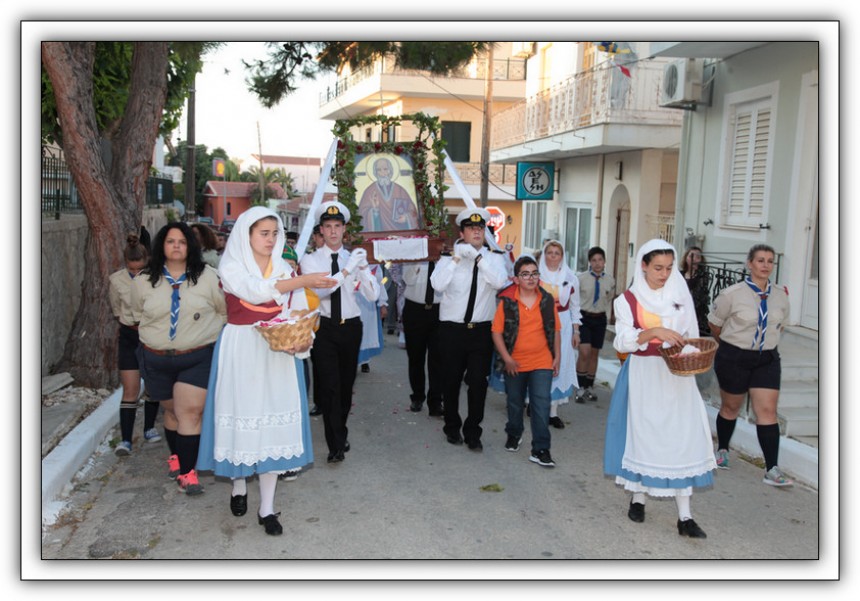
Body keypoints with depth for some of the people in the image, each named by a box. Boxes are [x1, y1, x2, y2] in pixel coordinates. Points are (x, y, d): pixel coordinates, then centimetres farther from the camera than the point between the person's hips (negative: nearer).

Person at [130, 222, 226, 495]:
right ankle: (176, 456, 37)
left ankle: (187, 471, -7)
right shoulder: (144, 281, 2)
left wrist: (209, 333, 4)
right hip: (157, 360, 3)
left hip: (199, 357, -3)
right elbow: (138, 314, 18)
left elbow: (226, 310, 3)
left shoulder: (207, 277, -5)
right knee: (172, 410, 16)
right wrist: (154, 334, 16)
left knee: (190, 411, -10)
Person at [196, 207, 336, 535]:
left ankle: (267, 508, 6)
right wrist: (303, 281, -32)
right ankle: (239, 486, 31)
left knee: (274, 421, -1)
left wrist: (302, 339, -20)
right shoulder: (231, 267, -3)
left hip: (277, 354, 2)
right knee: (242, 414, 4)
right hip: (240, 351, -2)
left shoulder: (286, 270, 8)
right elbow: (255, 290, -23)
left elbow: (298, 313, 2)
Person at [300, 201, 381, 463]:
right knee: (328, 385, -8)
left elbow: (373, 296, -4)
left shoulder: (355, 258, 6)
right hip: (324, 328, -3)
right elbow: (318, 290, -20)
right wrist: (347, 270, -28)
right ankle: (337, 444, 1)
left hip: (351, 326, 3)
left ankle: (339, 434, 32)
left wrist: (363, 267, -19)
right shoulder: (310, 260, -1)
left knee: (346, 383, 13)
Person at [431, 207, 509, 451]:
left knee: (478, 383, 1)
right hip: (452, 328, 0)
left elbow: (500, 282, -17)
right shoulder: (449, 258, 0)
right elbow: (438, 285, -17)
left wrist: (478, 256, -19)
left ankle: (472, 433, 17)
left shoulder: (493, 258, 3)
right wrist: (457, 258, -18)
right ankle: (452, 427, 31)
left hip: (482, 329, 1)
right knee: (451, 381, 11)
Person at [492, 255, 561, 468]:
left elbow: (555, 330, 6)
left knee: (541, 404, -6)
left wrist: (557, 357, 3)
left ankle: (540, 450, 1)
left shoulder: (547, 300, -1)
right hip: (514, 364, 0)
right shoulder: (507, 301, -8)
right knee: (515, 402, 18)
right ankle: (514, 434, 42)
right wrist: (506, 358, -11)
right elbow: (497, 332, -7)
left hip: (542, 363, 0)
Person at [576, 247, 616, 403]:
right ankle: (581, 388, 0)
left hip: (600, 319, 3)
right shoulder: (581, 278, -8)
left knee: (594, 354, 11)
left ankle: (590, 387, 25)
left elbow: (609, 300, 13)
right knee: (584, 353, -13)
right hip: (584, 317, -3)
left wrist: (607, 318, 9)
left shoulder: (610, 280, 1)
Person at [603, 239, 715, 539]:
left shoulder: (680, 295, 8)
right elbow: (622, 341, -11)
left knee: (682, 437, -3)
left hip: (677, 375, 2)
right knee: (641, 433, 3)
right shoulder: (628, 300, -1)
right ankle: (638, 497, 24)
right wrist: (653, 332, -25)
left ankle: (684, 516, 0)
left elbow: (692, 334, 15)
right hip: (644, 375, -2)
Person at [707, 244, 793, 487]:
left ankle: (772, 470, -3)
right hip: (734, 358, -3)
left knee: (767, 411, -4)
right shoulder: (732, 294, -13)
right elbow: (715, 323, 0)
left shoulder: (781, 295, 0)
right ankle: (722, 450, 36)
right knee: (731, 407, 13)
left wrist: (766, 342, 12)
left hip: (767, 359, 3)